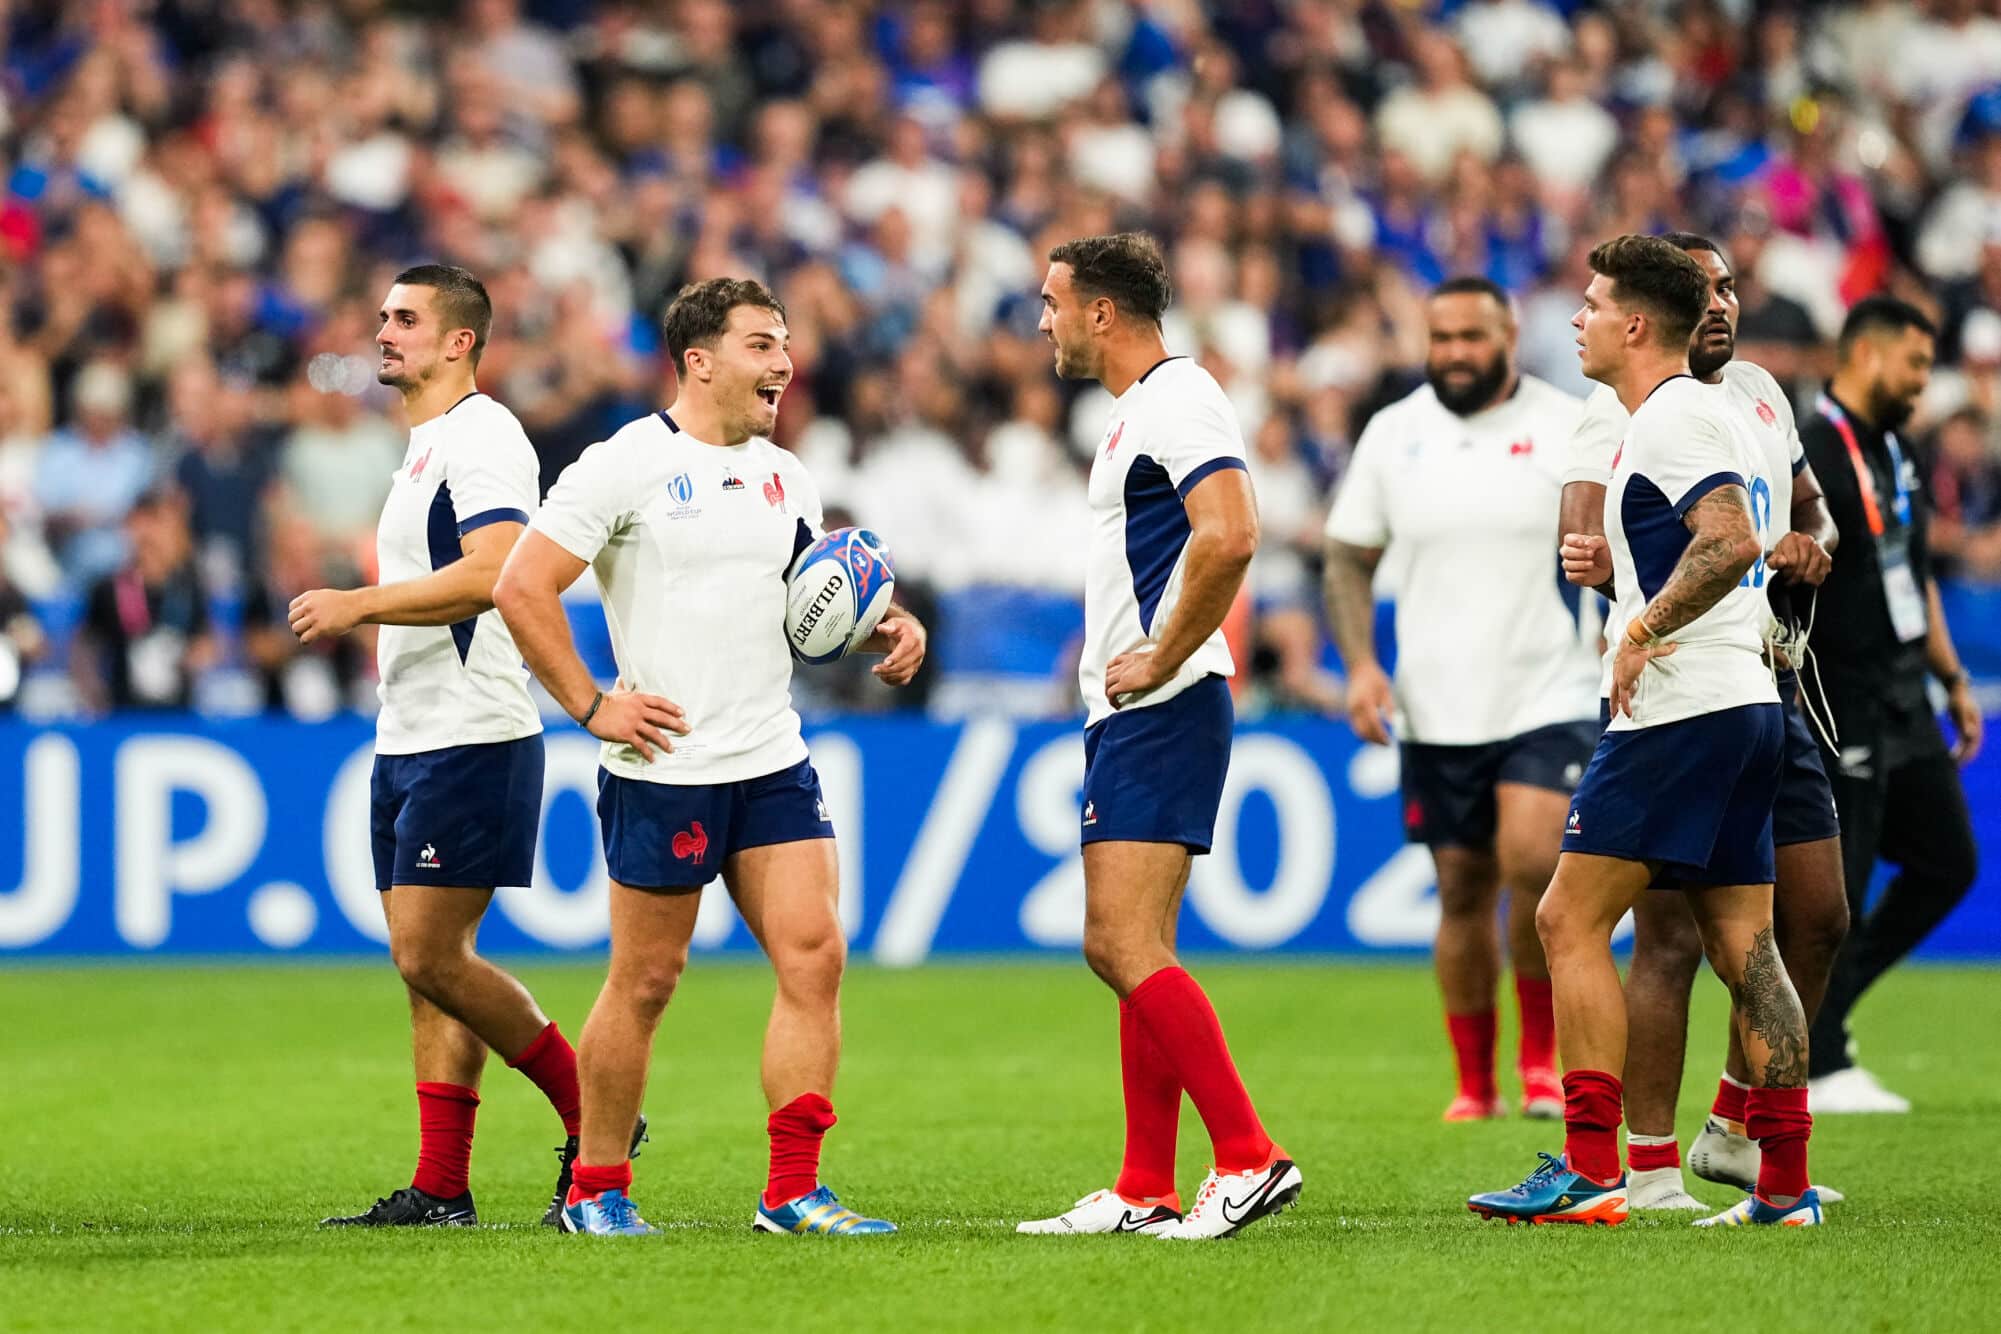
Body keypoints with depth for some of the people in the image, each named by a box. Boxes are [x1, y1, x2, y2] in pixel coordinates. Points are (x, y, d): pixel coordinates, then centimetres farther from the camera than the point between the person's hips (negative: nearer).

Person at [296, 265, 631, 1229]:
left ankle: (592, 1112, -1)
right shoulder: (423, 446, 20)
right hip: (407, 743, 10)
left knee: (431, 957, -12)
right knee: (424, 967, 6)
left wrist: (361, 603, -20)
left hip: (469, 741, -10)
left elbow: (492, 572, -25)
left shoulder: (481, 437, -12)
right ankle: (441, 1188, 6)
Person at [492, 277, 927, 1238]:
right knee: (645, 980, 0)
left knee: (815, 955, -5)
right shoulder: (624, 467, -8)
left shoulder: (784, 478, 13)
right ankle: (597, 1187, 14)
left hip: (774, 763, 6)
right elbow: (521, 589, -10)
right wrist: (592, 706, -12)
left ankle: (792, 1192, -2)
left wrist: (886, 628, 5)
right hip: (664, 768, -6)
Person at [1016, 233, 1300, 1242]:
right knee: (1124, 950, 10)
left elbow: (1230, 535, -27)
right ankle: (1145, 1192, 12)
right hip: (1127, 716, 11)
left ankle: (1249, 1157, -14)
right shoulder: (1137, 411, 19)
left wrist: (1162, 659, -20)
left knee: (1125, 947, -15)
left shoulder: (1177, 400, -13)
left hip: (1162, 711, -11)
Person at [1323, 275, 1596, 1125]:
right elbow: (1348, 559, 11)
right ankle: (1475, 1085, 17)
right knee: (1461, 891, 6)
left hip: (1548, 698, -3)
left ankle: (1541, 1054, -4)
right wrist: (1360, 663, -3)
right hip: (1435, 711, 3)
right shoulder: (1392, 434, 5)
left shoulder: (1571, 430, -2)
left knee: (1531, 861, -21)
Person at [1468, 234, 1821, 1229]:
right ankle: (1785, 1184, 4)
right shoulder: (1724, 418, 20)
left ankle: (1589, 1171, -12)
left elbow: (1731, 543, -24)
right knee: (1743, 948, 8)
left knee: (1569, 923, -8)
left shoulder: (1669, 420, -11)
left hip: (1677, 713, -10)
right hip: (1747, 704, 10)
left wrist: (1643, 631, -18)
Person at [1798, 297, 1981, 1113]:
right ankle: (1821, 1068, 3)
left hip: (1905, 706, 9)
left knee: (1948, 863, 10)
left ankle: (1816, 1004, 20)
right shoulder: (1809, 457, -15)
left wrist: (1954, 681, 24)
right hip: (1842, 712, -9)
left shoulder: (1892, 455, 15)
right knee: (1836, 889, -5)